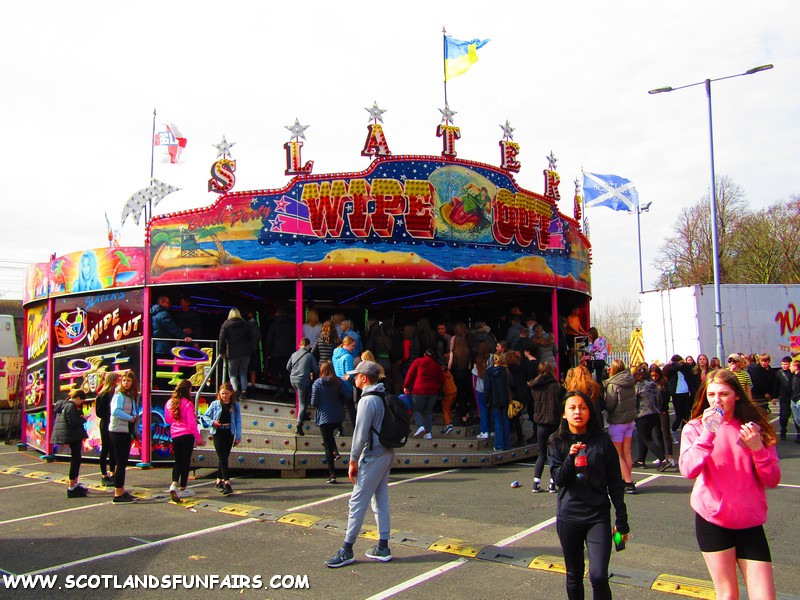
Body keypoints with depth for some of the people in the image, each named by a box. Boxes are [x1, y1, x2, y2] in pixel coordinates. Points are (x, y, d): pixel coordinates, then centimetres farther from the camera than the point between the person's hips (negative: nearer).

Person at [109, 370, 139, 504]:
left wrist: (134, 418, -4)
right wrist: (130, 418, -16)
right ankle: (118, 494, 0)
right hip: (118, 431, -8)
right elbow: (115, 411, -25)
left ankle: (121, 491, 23)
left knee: (123, 463, 14)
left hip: (126, 432, 8)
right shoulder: (119, 395, -11)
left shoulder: (132, 396, 13)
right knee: (121, 463, -5)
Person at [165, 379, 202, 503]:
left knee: (177, 461, 15)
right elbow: (191, 424, -14)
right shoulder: (188, 404, -15)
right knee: (185, 461, 5)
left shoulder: (169, 403, 2)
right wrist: (198, 438, -6)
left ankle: (174, 484, -6)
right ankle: (182, 489, 12)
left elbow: (167, 419, 15)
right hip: (187, 435, -5)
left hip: (175, 436, 5)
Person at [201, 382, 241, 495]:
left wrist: (238, 437, 1)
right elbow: (205, 416, 7)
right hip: (218, 433, -2)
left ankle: (219, 481, 24)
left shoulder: (235, 406, 4)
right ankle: (227, 483, -17)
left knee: (223, 458, 10)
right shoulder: (215, 404, 0)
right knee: (222, 457, -11)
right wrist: (212, 422, -13)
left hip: (229, 434, 3)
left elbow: (238, 421, 5)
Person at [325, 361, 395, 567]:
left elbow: (361, 434, -18)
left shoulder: (367, 400, -16)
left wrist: (353, 461, -10)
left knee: (357, 502, -4)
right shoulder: (384, 397, 11)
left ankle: (347, 550, 1)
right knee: (381, 500, 13)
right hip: (387, 453, 10)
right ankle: (382, 548, 19)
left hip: (373, 456, -9)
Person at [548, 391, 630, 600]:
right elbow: (558, 479, -8)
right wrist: (571, 457, -23)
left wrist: (622, 521, 1)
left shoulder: (602, 442, -3)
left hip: (598, 517, -2)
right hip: (568, 517, 2)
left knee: (598, 576, -12)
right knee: (574, 576, 13)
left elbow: (615, 484, 1)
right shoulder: (557, 443, 1)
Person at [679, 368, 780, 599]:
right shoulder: (695, 428, -2)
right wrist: (708, 433, -25)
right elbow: (688, 470, -18)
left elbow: (773, 480, 0)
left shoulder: (755, 428, 4)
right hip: (712, 519, -2)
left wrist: (758, 448, -16)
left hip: (750, 522, 2)